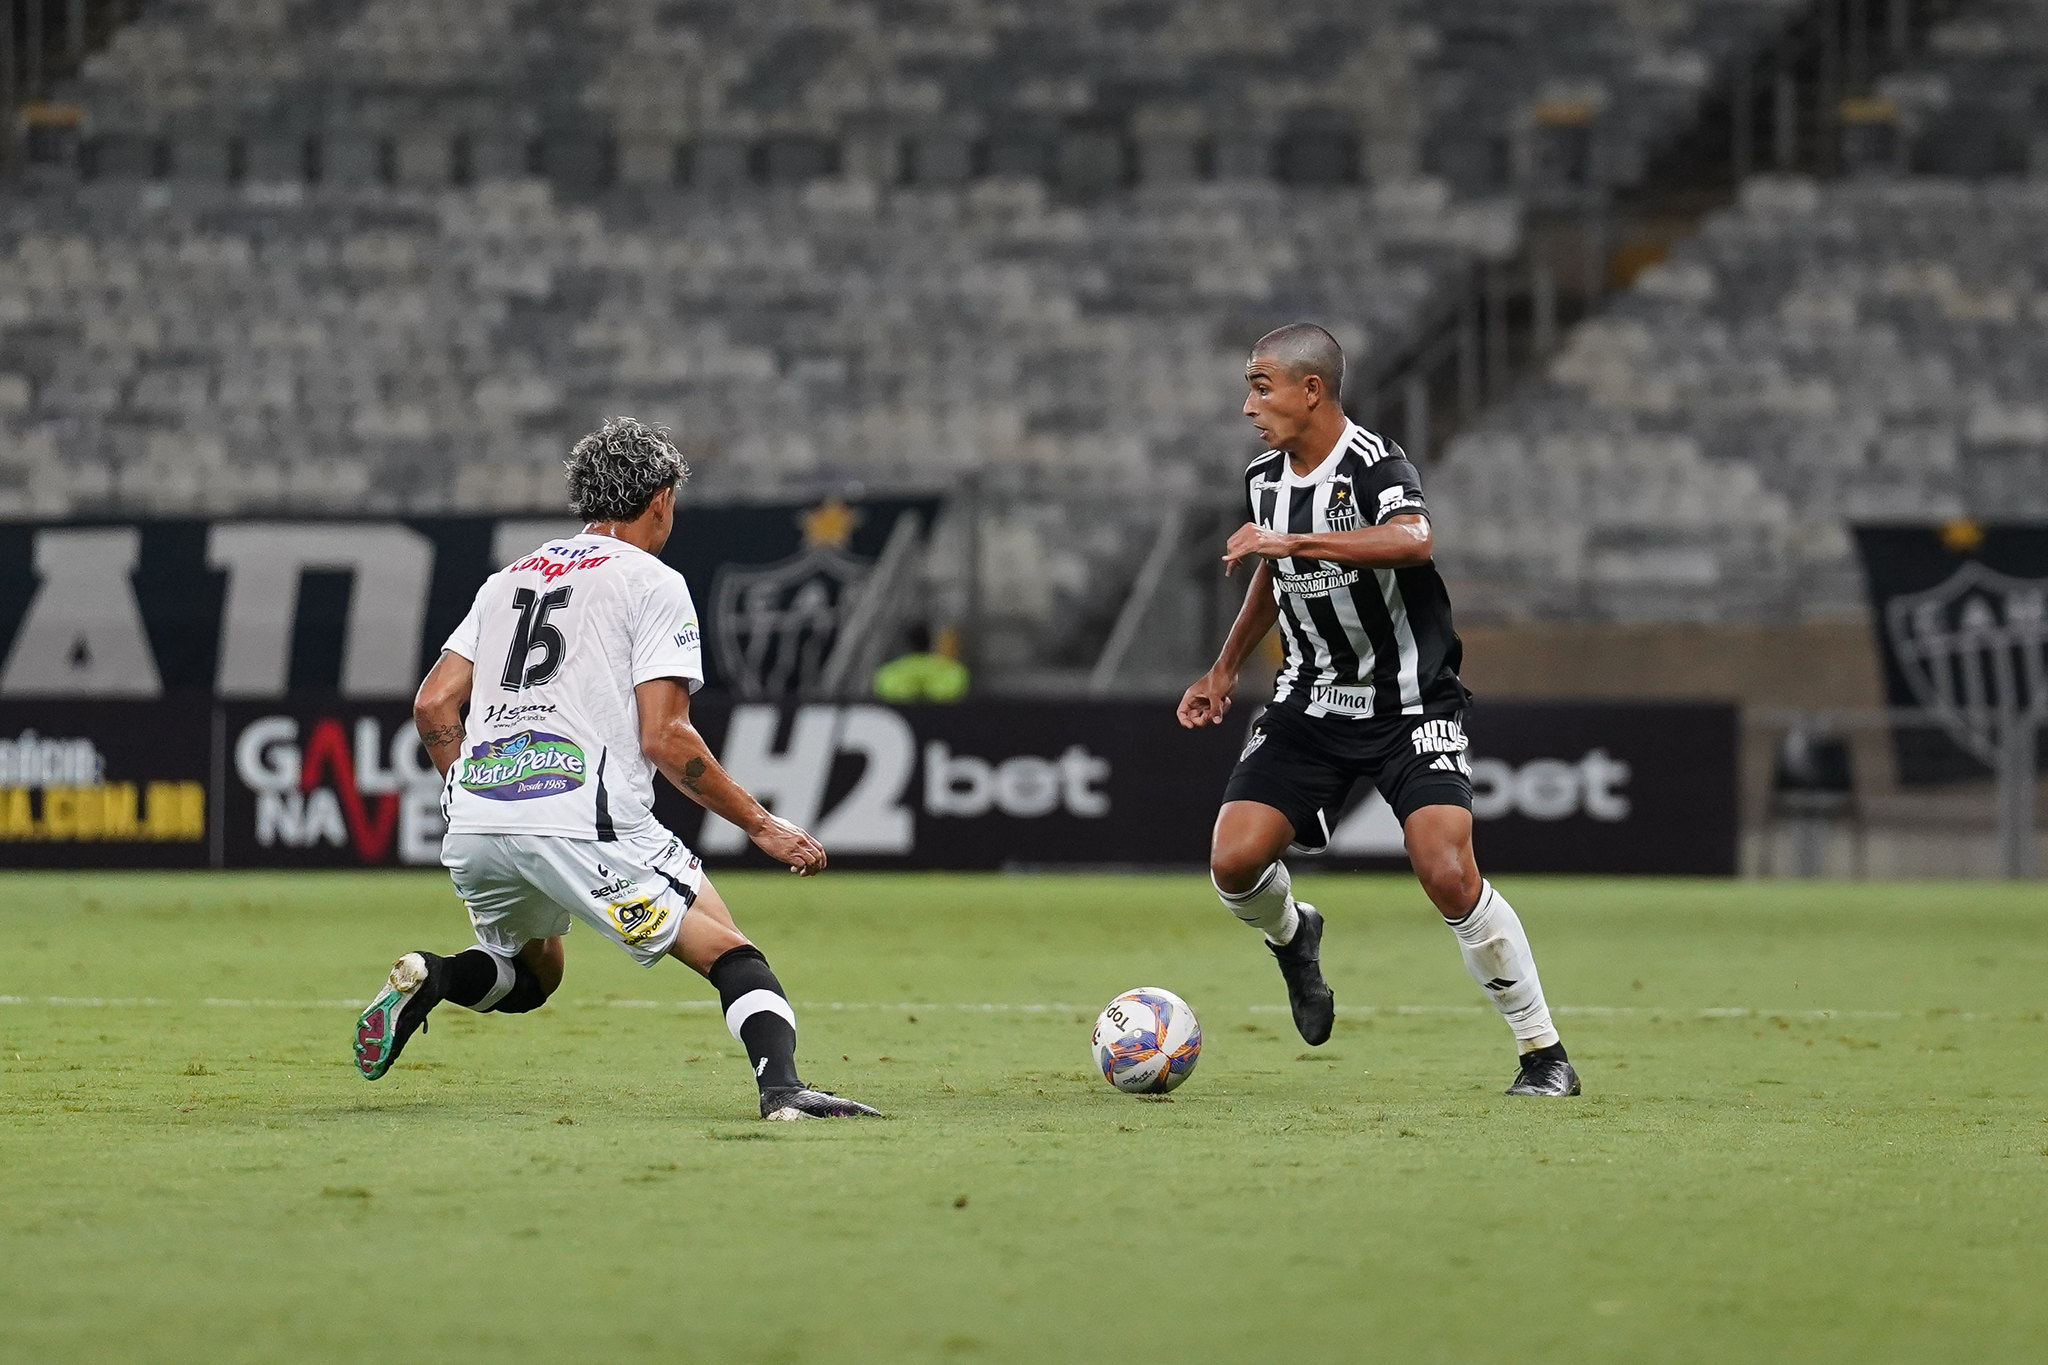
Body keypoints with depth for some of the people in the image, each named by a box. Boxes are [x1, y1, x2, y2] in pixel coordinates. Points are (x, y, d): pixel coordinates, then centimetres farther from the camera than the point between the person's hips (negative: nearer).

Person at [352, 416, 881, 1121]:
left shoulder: (508, 580, 22)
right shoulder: (652, 582, 4)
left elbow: (433, 705, 16)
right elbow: (665, 738, -6)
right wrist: (762, 825, 0)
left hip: (473, 831, 6)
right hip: (585, 821, -6)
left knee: (532, 974, 29)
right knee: (731, 954, 1)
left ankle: (428, 977, -1)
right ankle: (782, 1085, -24)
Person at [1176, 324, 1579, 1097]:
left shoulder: (1375, 466, -19)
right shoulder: (1265, 479, 4)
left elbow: (1413, 541, -43)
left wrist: (1290, 542, -43)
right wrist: (1225, 671, 24)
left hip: (1410, 706, -6)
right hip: (1310, 704, 6)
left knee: (1449, 875, -20)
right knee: (1234, 860, -11)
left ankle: (1544, 1053, -5)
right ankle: (1292, 938, 27)